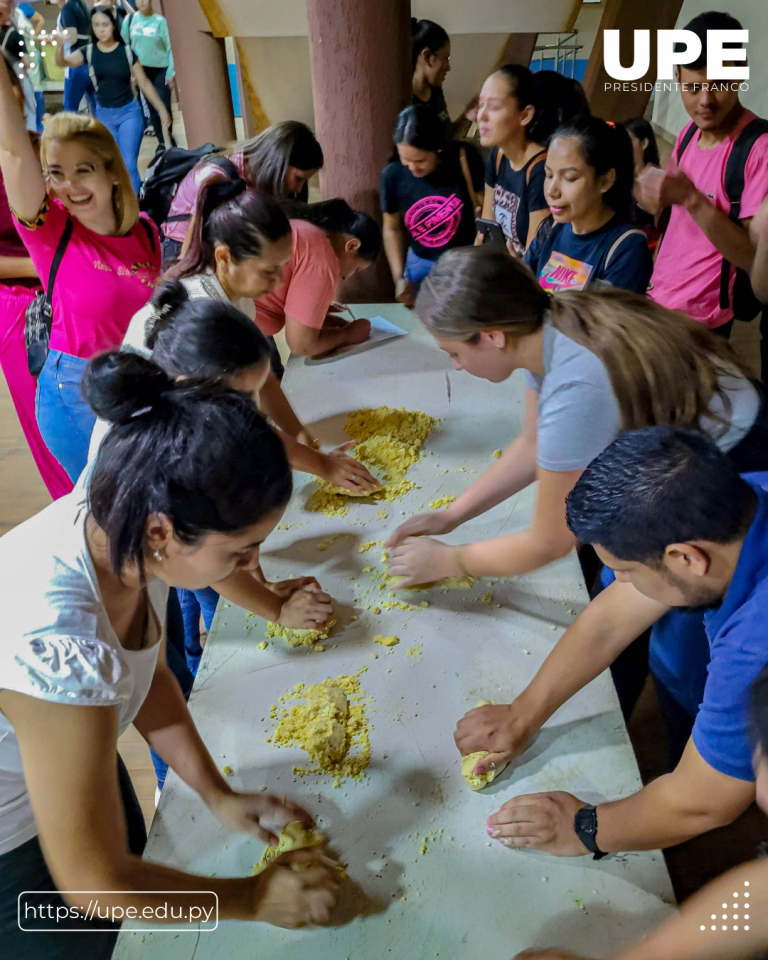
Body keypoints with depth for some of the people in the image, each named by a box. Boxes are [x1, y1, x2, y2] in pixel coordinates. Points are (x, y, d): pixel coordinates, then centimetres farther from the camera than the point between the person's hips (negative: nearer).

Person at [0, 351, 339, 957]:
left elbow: (148, 675, -3)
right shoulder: (61, 650, -43)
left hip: (59, 752, 6)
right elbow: (94, 882, -27)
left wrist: (218, 795, -4)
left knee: (132, 842, 28)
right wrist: (254, 899, -15)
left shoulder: (119, 525, -22)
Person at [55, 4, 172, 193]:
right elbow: (62, 62, -12)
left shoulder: (127, 52, -4)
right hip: (104, 115, 2)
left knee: (129, 164, -9)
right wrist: (60, 45, -33)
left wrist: (162, 109, -1)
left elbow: (144, 83, 2)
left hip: (129, 112, -2)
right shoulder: (88, 52, -1)